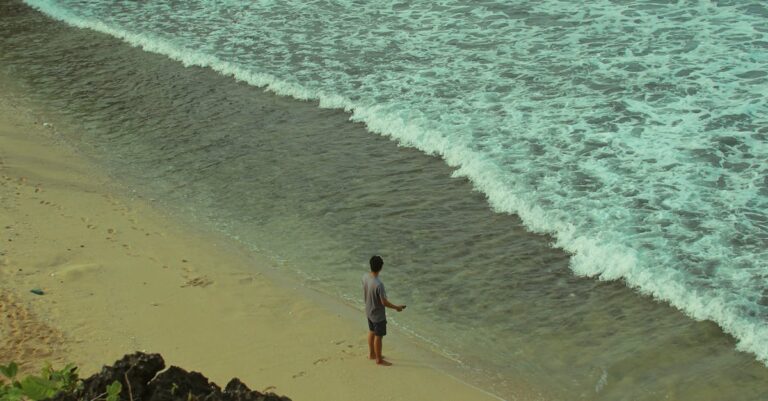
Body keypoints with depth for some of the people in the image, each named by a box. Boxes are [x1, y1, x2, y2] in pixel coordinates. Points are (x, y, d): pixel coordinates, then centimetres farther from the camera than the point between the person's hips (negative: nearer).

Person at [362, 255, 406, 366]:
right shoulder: (378, 284, -35)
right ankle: (379, 360, 26)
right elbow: (384, 302, -26)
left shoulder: (365, 277, -12)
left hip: (369, 311, 8)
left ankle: (371, 353, 43)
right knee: (378, 336, 10)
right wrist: (396, 307, -10)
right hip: (378, 315, -8)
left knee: (371, 332, 26)